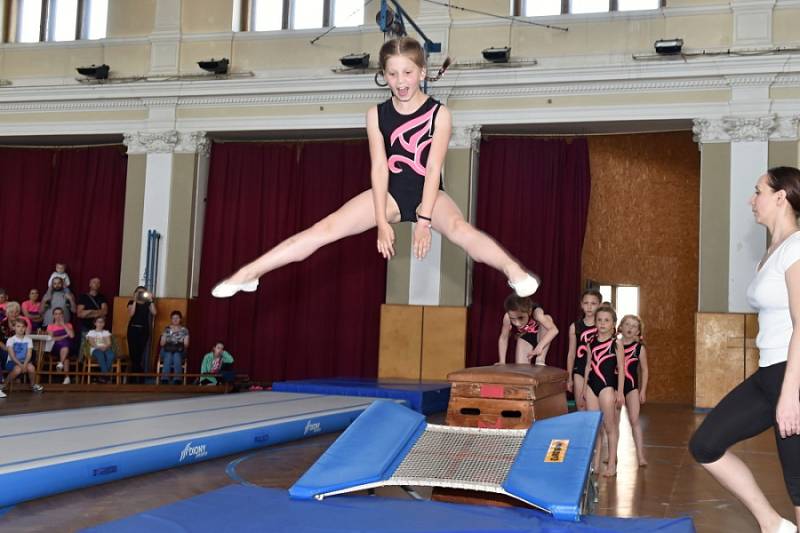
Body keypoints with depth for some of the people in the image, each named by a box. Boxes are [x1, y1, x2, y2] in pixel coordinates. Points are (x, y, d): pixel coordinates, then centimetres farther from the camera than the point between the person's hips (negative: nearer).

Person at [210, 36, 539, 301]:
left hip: (428, 193, -2)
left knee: (458, 228, -35)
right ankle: (249, 274, -16)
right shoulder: (376, 114, -2)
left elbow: (433, 168, -14)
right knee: (327, 227, -13)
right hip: (390, 192, 2)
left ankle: (513, 270, -50)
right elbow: (379, 167, -8)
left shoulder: (439, 114, -8)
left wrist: (424, 220, -22)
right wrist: (382, 223, -15)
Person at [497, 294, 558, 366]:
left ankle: (540, 361, -25)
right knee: (521, 367, -18)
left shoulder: (536, 312, -41)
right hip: (525, 338, 1)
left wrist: (539, 347, -62)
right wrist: (502, 361, -19)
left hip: (540, 337, -1)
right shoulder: (507, 318, -33)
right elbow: (503, 338, -17)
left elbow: (554, 330, -52)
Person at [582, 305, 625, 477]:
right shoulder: (592, 342, 9)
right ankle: (595, 463, 13)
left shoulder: (616, 343, -3)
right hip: (592, 385, 5)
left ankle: (612, 464, 10)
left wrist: (620, 391, -7)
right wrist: (585, 387, 11)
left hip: (608, 386, -5)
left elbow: (621, 368, -4)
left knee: (610, 426, 2)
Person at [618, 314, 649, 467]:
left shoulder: (640, 348, 0)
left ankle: (640, 455, -9)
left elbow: (644, 370, 4)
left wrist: (643, 390, 0)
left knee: (634, 420, -9)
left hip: (632, 386, -1)